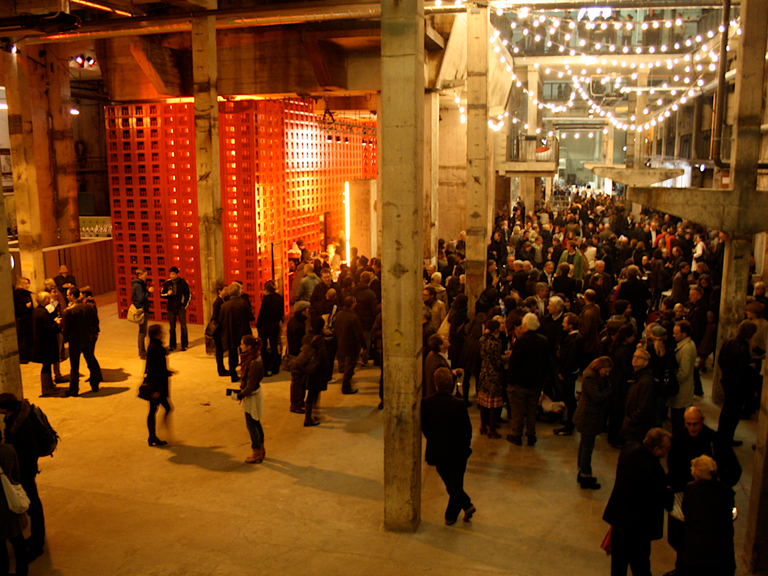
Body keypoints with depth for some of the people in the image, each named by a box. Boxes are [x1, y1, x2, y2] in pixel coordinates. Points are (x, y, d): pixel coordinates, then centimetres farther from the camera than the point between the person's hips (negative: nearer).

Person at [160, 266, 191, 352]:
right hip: (171, 308, 2)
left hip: (180, 307, -2)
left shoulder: (183, 282, -3)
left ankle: (184, 345, 8)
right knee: (172, 327, 7)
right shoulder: (167, 283, 2)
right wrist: (167, 294, -12)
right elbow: (161, 294, 10)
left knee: (183, 326, 0)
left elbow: (188, 295, 2)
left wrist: (185, 305, -3)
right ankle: (172, 345, 16)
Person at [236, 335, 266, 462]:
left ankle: (257, 453, 16)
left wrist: (239, 395, -14)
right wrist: (242, 392, 13)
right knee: (256, 423, 21)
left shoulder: (254, 364, -30)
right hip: (255, 392, 10)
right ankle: (261, 449, 34)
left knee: (251, 424, 4)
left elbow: (250, 386, -26)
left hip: (252, 396, -10)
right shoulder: (255, 357, 0)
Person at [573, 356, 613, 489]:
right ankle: (585, 478, 9)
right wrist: (610, 389, -14)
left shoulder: (598, 376, 9)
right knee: (587, 446, -1)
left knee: (585, 444, 19)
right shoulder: (590, 377, -23)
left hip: (587, 416, 11)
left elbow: (602, 394, 9)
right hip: (589, 417, -11)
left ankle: (582, 473, 32)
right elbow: (597, 397, -25)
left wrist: (608, 386, -7)